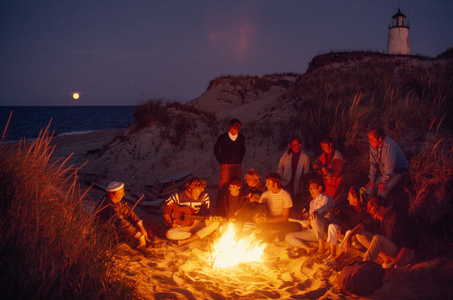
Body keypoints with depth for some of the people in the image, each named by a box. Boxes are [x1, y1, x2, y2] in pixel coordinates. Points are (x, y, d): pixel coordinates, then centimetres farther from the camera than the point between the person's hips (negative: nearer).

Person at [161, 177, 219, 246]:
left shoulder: (204, 196, -8)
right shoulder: (179, 196, -11)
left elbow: (207, 210, -12)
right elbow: (163, 205, -8)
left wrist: (207, 218, -36)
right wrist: (170, 221, -16)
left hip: (198, 225, 1)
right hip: (183, 225, -1)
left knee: (215, 224, -28)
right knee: (169, 234, -30)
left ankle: (185, 241, -25)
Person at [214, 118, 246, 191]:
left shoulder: (241, 138, 2)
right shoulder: (222, 138, -4)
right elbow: (216, 150, 8)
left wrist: (239, 160, 10)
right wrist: (221, 162, 4)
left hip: (237, 166, 2)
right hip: (226, 166, -2)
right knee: (223, 186, -4)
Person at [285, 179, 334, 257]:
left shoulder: (326, 198, 8)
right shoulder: (312, 202, 32)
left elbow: (325, 207, -16)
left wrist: (316, 211, -39)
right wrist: (308, 223, 8)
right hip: (314, 231, 7)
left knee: (315, 218, -40)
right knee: (288, 237, -6)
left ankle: (322, 246, -34)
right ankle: (309, 248, -29)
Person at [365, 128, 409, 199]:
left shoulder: (389, 145, -29)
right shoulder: (373, 145, -5)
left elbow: (390, 165, -28)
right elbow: (373, 163, 2)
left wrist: (384, 181, -24)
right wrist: (372, 180, -3)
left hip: (398, 171, -7)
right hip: (383, 171, 7)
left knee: (381, 192, -25)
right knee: (370, 189, -10)